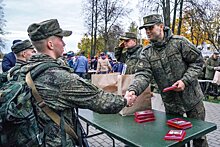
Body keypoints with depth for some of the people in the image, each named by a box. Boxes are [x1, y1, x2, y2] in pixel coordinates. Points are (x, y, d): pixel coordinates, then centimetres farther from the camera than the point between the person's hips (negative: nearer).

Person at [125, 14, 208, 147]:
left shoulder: (179, 42, -9)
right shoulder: (147, 53, -3)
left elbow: (198, 61, -6)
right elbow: (143, 75, -15)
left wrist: (185, 81, -20)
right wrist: (133, 90, -34)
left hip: (192, 98, -2)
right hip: (170, 103, 2)